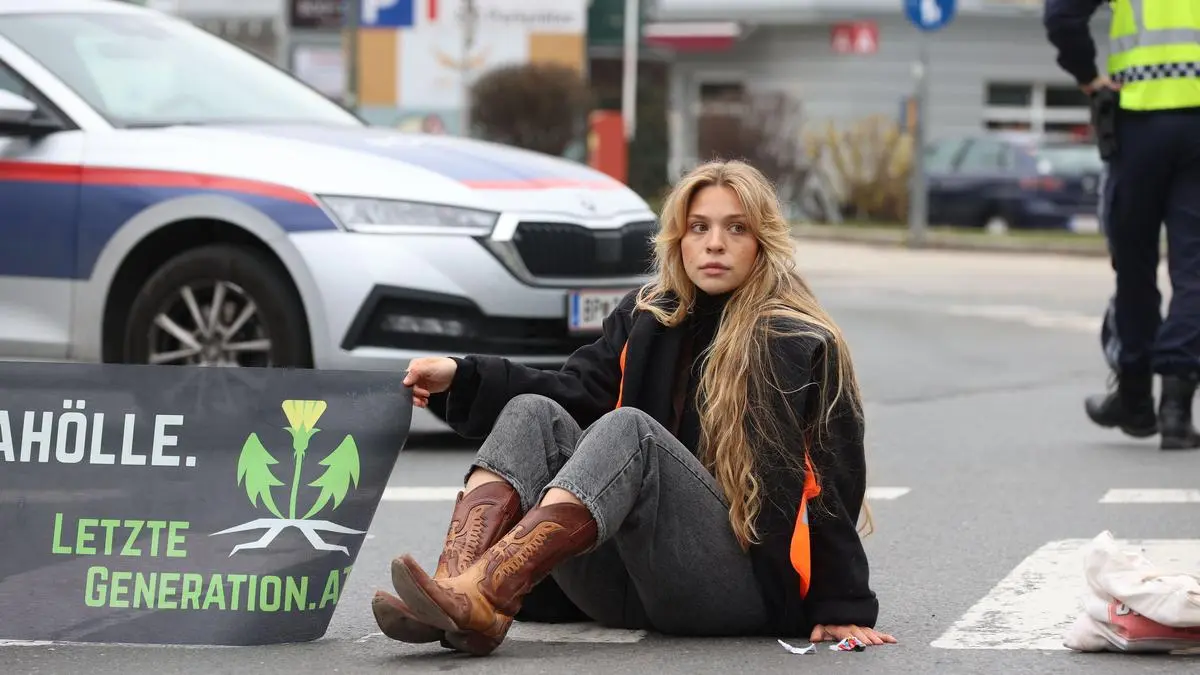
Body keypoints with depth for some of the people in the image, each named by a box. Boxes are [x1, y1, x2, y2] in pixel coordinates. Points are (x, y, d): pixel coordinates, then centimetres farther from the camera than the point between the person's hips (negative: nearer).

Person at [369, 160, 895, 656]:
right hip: (624, 586, 6)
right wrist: (462, 377, -8)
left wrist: (843, 609, -9)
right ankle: (458, 605, -40)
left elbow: (835, 485, -4)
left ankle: (479, 598, -50)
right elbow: (576, 393, 5)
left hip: (746, 584, -5)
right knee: (533, 413, -13)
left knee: (629, 429, -28)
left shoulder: (802, 345, -1)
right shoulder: (646, 318, 14)